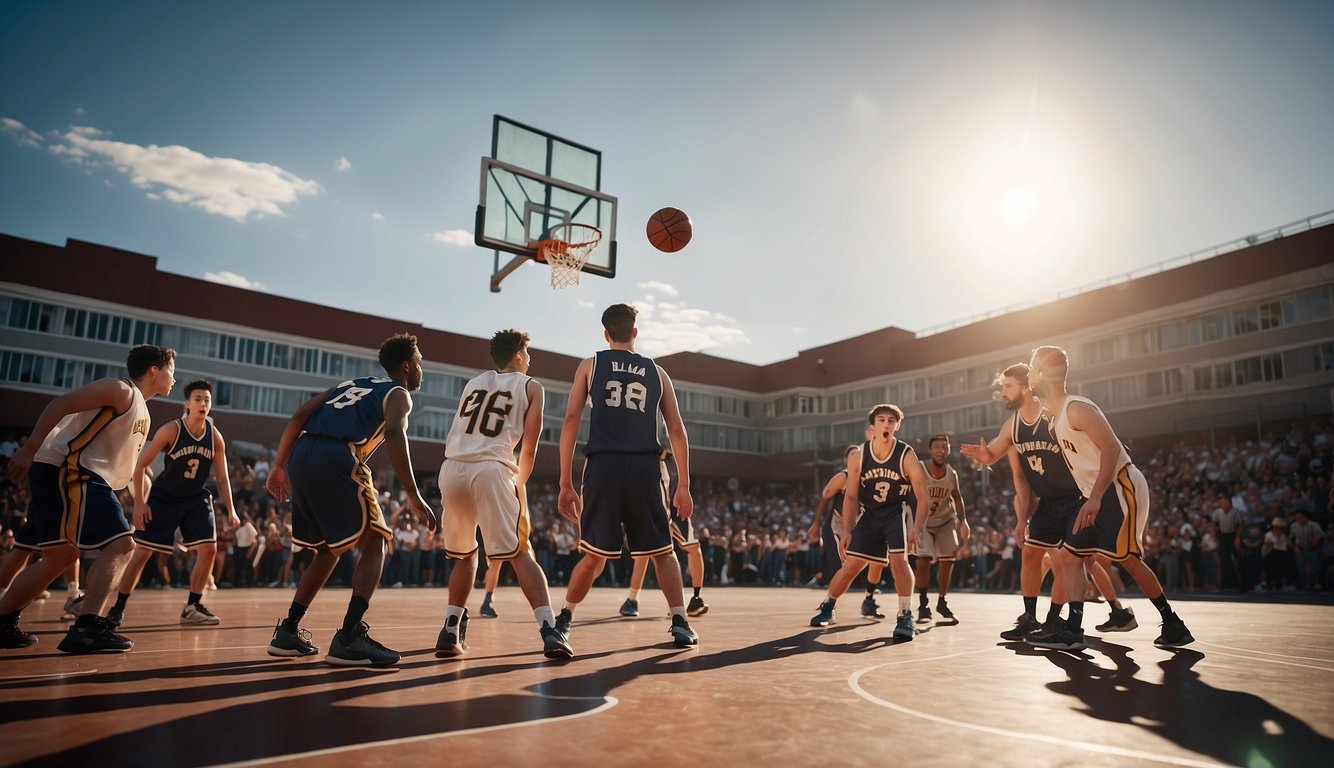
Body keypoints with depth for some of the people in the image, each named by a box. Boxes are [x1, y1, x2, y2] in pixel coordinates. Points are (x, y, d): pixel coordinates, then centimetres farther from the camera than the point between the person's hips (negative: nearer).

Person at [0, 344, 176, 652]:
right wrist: (30, 449, -24)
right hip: (64, 470, -11)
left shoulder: (143, 414, 22)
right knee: (121, 544, -17)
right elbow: (60, 405, -16)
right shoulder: (120, 390, -7)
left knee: (61, 556, 20)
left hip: (70, 475, 11)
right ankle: (87, 628, -22)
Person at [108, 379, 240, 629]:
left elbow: (222, 477, -1)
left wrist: (230, 509, -9)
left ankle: (193, 606, 7)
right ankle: (118, 608, 14)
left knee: (209, 548, -7)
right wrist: (139, 503, -17)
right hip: (163, 497, -3)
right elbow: (141, 465, -12)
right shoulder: (171, 430, -19)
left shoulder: (215, 436, -9)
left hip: (196, 499, 3)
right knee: (142, 552, -3)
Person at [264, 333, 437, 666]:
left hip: (300, 456, 7)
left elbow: (298, 418, 20)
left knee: (327, 549, 23)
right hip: (335, 459, -7)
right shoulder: (398, 393, 10)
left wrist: (279, 467, 22)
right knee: (374, 543, 2)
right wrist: (414, 496, -18)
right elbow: (394, 432, -12)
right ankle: (349, 639, -9)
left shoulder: (349, 383, 31)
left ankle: (288, 632, 23)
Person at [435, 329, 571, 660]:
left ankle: (451, 632, 18)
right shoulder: (531, 386, 13)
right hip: (491, 470, -4)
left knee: (464, 555, 23)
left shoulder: (473, 382, 26)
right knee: (521, 554, 0)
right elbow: (529, 450, 8)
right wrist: (519, 486, 21)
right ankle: (550, 631, -13)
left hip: (451, 469, 5)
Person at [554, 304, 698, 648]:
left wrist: (566, 483, 5)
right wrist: (683, 486, 14)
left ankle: (563, 620, 21)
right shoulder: (656, 371, 17)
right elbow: (676, 430, 11)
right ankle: (680, 623, 5)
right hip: (645, 467, 0)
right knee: (662, 551, 12)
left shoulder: (590, 365, 13)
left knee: (595, 556, 13)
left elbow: (571, 421, 4)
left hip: (603, 465, 0)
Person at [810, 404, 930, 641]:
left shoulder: (907, 456, -19)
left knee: (898, 560, -22)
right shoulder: (858, 456, -12)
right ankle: (827, 606, 24)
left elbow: (922, 497, -15)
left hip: (897, 512, -2)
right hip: (869, 513, 2)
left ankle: (905, 617, -7)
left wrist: (916, 528, -29)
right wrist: (848, 532, -6)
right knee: (851, 565, 3)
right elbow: (851, 496, -2)